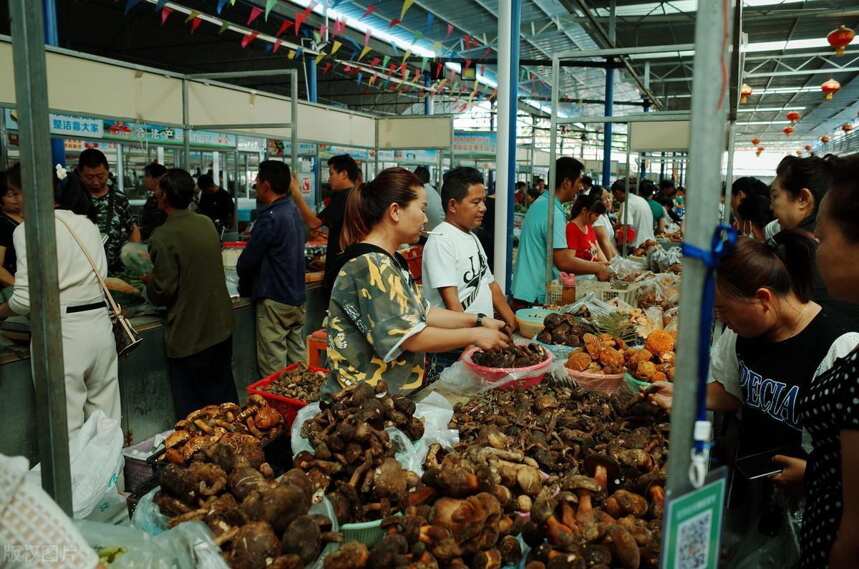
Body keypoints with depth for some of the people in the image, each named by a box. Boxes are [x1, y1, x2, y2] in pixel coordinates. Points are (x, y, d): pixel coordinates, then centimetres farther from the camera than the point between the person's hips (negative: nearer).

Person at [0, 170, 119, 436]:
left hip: (61, 333, -6)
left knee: (66, 428, 3)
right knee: (106, 420, 14)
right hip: (100, 325, 6)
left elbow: (26, 299, -13)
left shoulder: (29, 229, -8)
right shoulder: (87, 223, 11)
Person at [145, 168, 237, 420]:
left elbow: (163, 292, -17)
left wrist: (148, 281, 4)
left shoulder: (164, 237, -18)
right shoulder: (207, 224, 3)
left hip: (188, 338, -7)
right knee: (225, 400, 20)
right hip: (221, 327, 7)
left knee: (191, 411, 7)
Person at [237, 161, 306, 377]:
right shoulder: (293, 210, 9)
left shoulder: (270, 218, -18)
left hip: (275, 301, -9)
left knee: (273, 367, 1)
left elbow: (248, 259, -14)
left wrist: (244, 285, 4)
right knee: (298, 361, 14)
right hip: (297, 298, 9)